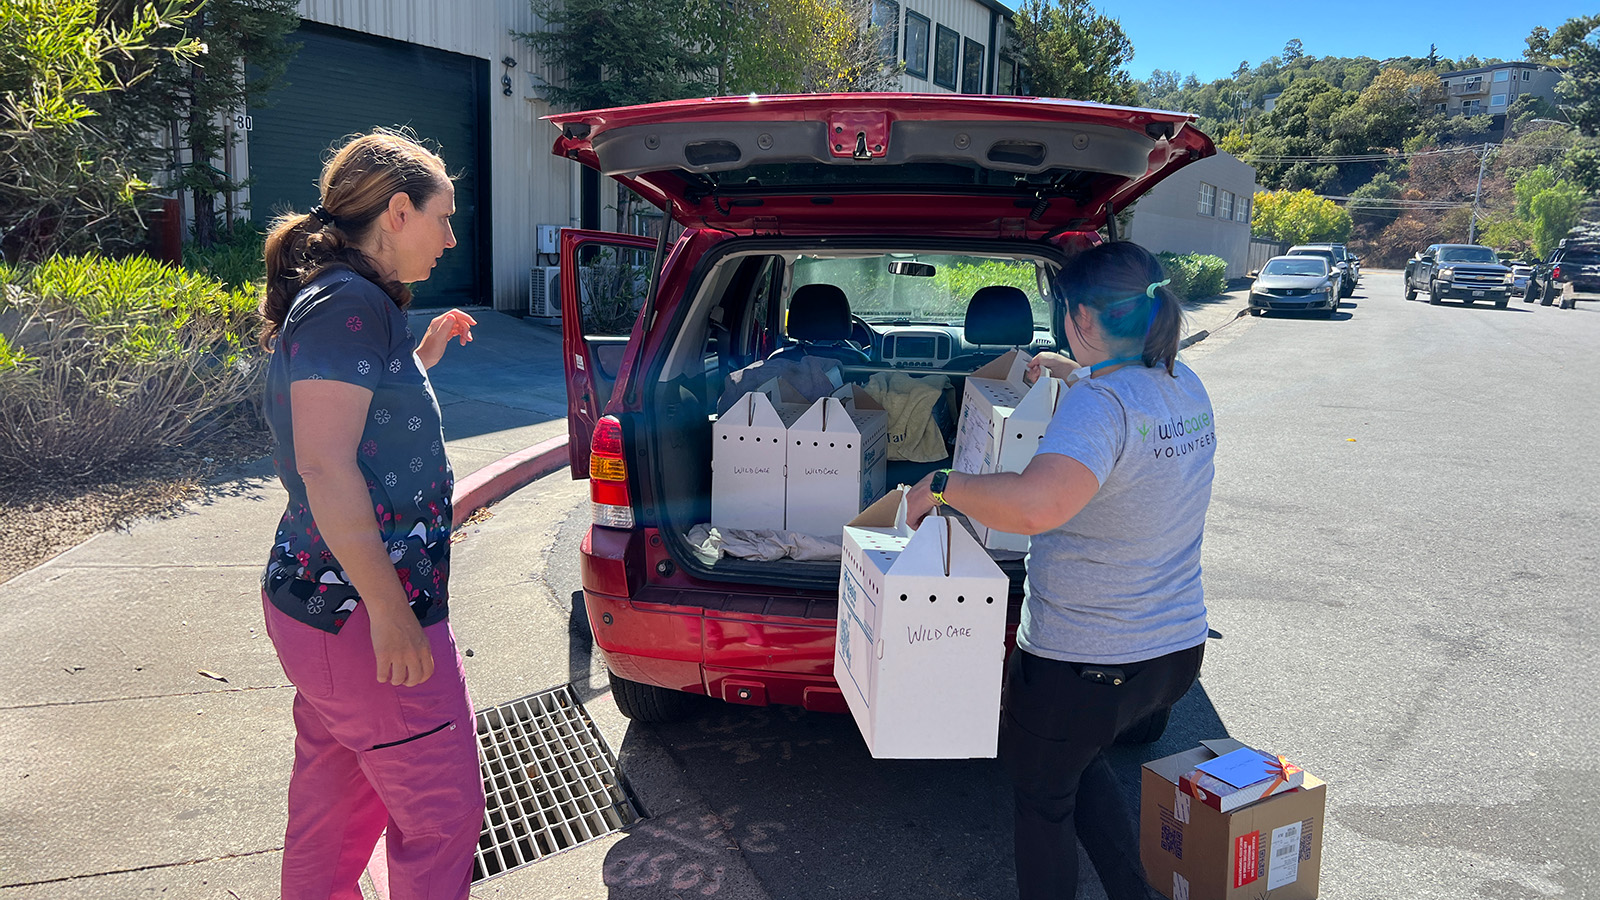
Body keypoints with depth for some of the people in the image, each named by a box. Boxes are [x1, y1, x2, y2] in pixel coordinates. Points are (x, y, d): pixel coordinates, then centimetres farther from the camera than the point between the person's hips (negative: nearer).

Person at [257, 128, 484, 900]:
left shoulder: (341, 299, 13)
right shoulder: (351, 303, -18)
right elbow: (325, 464, -24)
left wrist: (420, 357, 17)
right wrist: (389, 611, -24)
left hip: (323, 604, 10)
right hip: (364, 610, -10)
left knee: (333, 811, 22)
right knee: (443, 815, 4)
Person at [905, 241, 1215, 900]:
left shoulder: (1097, 405, -26)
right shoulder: (1185, 386, 1)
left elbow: (1036, 504, -44)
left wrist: (944, 484, -29)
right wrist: (1074, 373, 36)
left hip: (1083, 661, -8)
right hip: (1177, 648, 8)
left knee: (1041, 797, 16)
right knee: (1077, 761, 32)